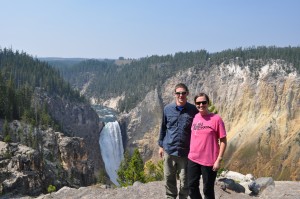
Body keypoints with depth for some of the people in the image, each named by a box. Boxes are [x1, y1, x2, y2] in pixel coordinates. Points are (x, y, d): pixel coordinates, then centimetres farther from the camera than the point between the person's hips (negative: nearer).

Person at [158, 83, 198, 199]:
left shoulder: (193, 110, -5)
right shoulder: (167, 109, 1)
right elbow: (163, 128, 10)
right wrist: (161, 146, 12)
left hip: (186, 151, -2)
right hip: (169, 150, 2)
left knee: (185, 180, 7)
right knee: (169, 178, 15)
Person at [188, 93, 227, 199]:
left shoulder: (216, 119, -11)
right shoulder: (195, 117, 4)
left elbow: (223, 141, -9)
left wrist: (218, 160, -13)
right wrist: (191, 153, 13)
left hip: (209, 161, -5)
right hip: (193, 159, 5)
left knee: (208, 190, 9)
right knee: (192, 187, 14)